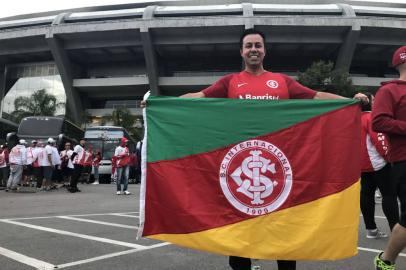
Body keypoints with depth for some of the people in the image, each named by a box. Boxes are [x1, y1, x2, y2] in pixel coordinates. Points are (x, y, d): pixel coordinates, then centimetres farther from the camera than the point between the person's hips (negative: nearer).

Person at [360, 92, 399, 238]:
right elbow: (379, 140, -18)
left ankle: (371, 229, 12)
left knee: (367, 194, 8)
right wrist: (388, 156, -10)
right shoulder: (372, 117, -12)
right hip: (377, 162, -8)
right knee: (389, 194, -3)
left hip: (362, 163, 9)